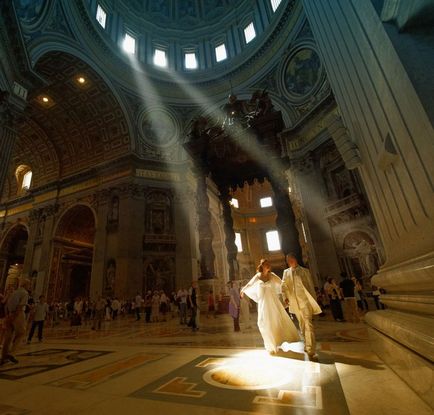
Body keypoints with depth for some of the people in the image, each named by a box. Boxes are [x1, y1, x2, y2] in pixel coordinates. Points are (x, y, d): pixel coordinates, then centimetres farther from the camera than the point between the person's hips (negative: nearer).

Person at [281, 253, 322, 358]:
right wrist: (285, 297, -8)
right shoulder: (286, 272, 7)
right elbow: (284, 286, 6)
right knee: (302, 325, 15)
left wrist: (313, 301, -5)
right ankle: (307, 345, 30)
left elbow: (311, 286, 0)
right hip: (295, 303, 4)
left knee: (308, 325, -8)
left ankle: (310, 349, -5)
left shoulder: (304, 271, 0)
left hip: (305, 301, -4)